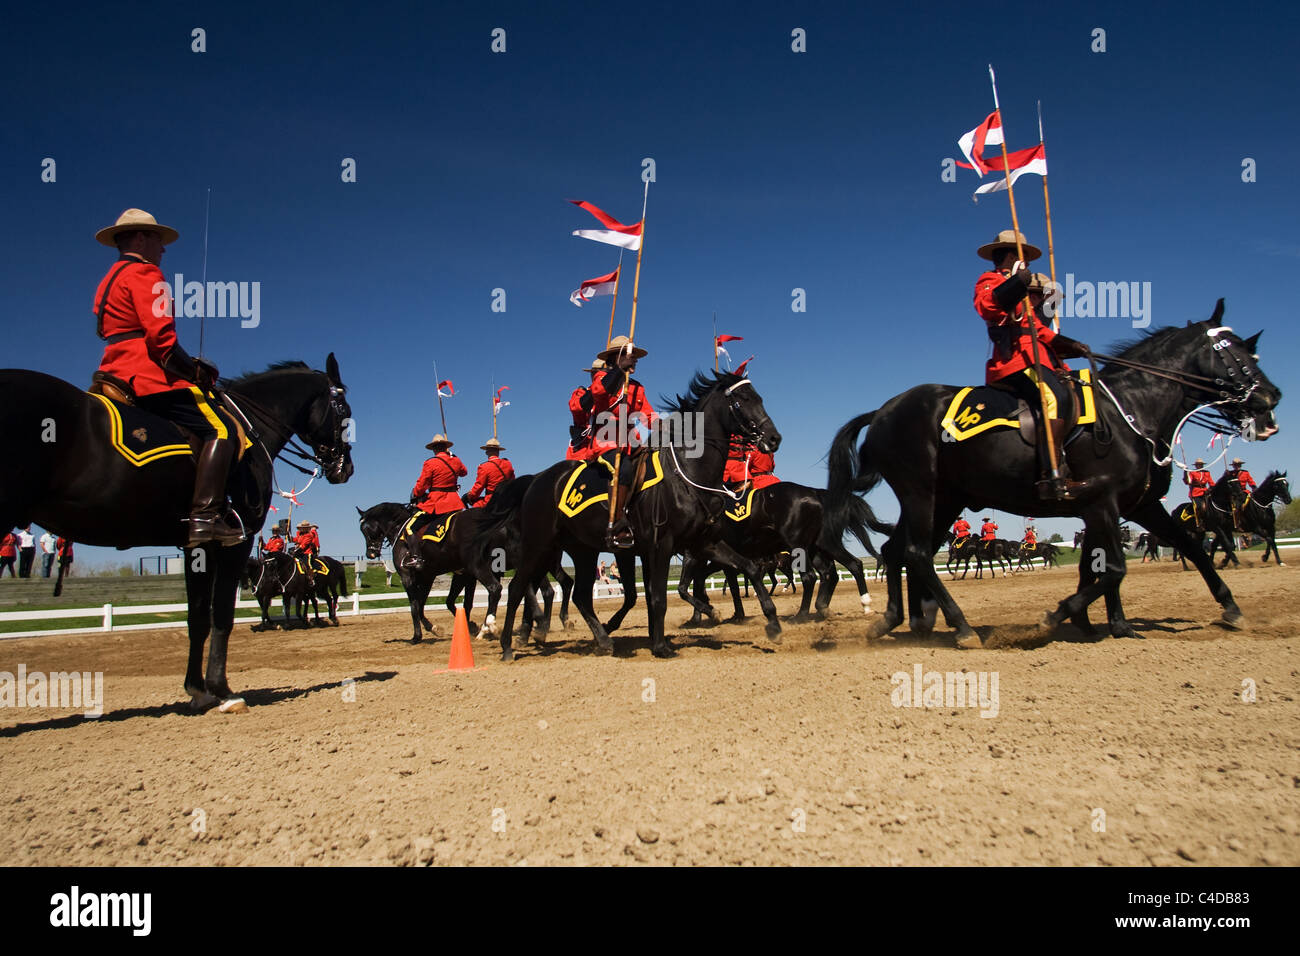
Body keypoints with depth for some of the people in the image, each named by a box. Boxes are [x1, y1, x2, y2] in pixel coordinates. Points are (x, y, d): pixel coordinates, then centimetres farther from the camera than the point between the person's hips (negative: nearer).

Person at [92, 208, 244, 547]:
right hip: (149, 376, -11)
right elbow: (161, 337, -18)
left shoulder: (109, 281, 27)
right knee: (221, 428, -17)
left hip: (119, 375, 11)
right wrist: (195, 371, -6)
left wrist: (190, 368, 16)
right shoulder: (144, 273, -4)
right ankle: (205, 515, -31)